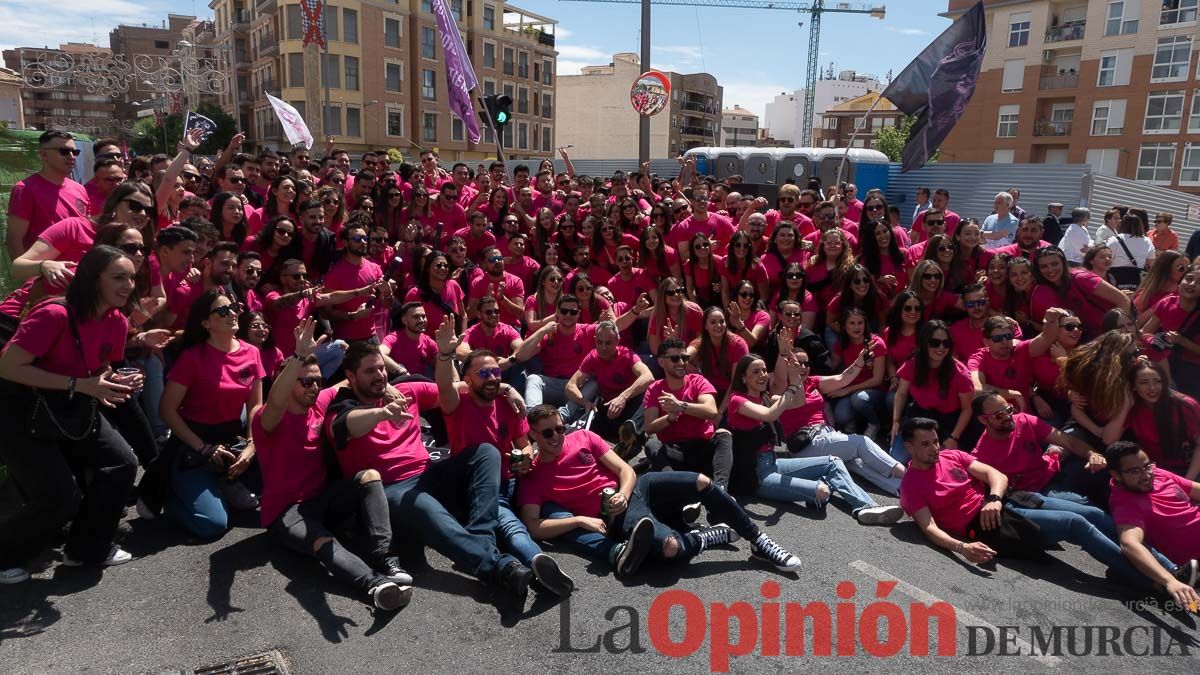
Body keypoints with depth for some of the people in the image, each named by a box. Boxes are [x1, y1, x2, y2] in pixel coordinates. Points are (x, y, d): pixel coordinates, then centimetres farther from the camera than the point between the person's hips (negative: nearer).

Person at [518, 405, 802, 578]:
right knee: (671, 547, -33)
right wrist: (580, 520, -19)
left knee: (702, 482, -20)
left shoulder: (583, 438, 9)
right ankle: (719, 534, -1)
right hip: (616, 515, -4)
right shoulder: (532, 479, 2)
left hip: (634, 487, 4)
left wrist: (623, 494, -15)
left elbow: (625, 470, 7)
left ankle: (758, 541, -3)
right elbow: (534, 527, -10)